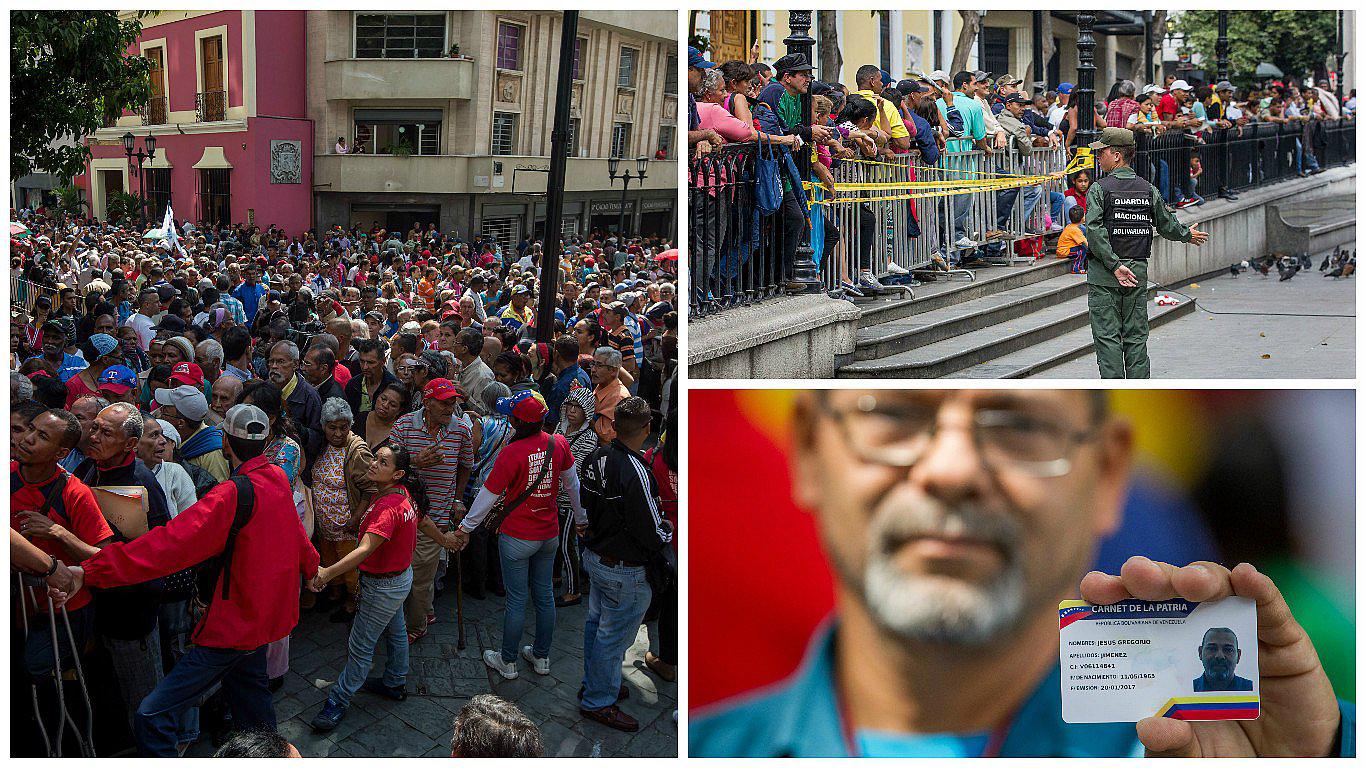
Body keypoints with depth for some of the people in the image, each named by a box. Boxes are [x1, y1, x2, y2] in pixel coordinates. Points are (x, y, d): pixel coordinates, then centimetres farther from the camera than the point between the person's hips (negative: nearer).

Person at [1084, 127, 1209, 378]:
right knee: (1136, 338, 11)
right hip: (1139, 273, 4)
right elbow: (1166, 225, 13)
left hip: (1104, 276, -4)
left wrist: (1114, 265, -18)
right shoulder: (1148, 190, 6)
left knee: (1108, 337, -1)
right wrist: (1187, 234, 33)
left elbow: (1094, 231, -19)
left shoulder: (1099, 189, -8)